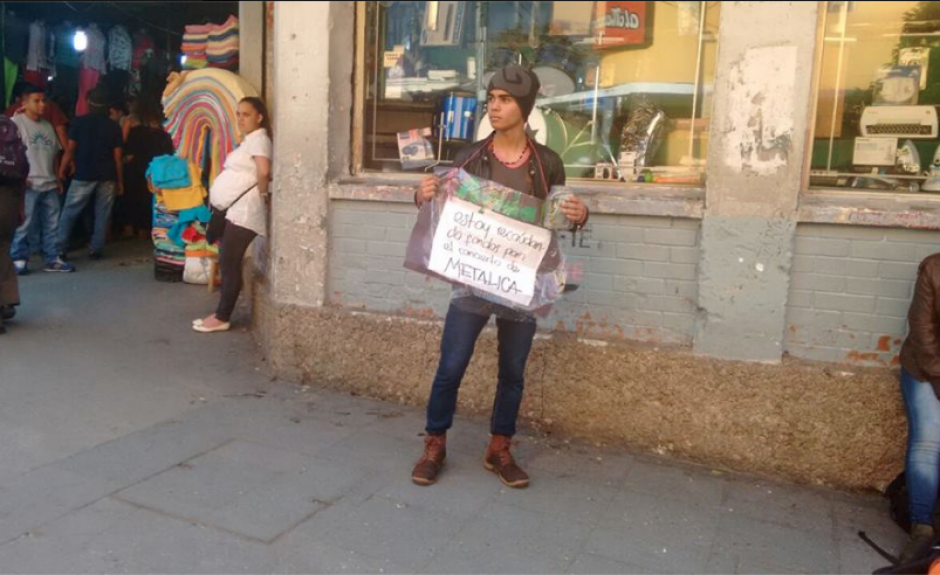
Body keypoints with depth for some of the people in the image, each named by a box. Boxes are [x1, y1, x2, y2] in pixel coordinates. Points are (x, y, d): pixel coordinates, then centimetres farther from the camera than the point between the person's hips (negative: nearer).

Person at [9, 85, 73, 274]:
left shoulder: (47, 126, 17)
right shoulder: (16, 122, -2)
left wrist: (58, 179, 16)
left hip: (49, 184, 6)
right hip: (28, 185, -6)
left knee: (51, 224, 7)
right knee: (25, 224, -5)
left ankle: (52, 259, 14)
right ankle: (18, 259, 4)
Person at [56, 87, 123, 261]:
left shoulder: (79, 122, 1)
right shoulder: (114, 127, 4)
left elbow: (70, 149, -3)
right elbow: (118, 156, 1)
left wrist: (62, 170, 6)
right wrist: (120, 181, 7)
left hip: (83, 175, -1)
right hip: (107, 177, 1)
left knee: (69, 213, 8)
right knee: (102, 215, 6)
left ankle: (60, 249, 5)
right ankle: (96, 250, 4)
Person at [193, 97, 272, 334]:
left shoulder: (258, 139, -11)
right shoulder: (250, 140, 21)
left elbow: (264, 171, -28)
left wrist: (262, 193, -14)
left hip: (243, 211, -10)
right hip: (235, 209, 10)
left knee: (229, 264, -7)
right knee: (227, 263, 11)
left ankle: (222, 318, -1)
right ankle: (221, 313, 18)